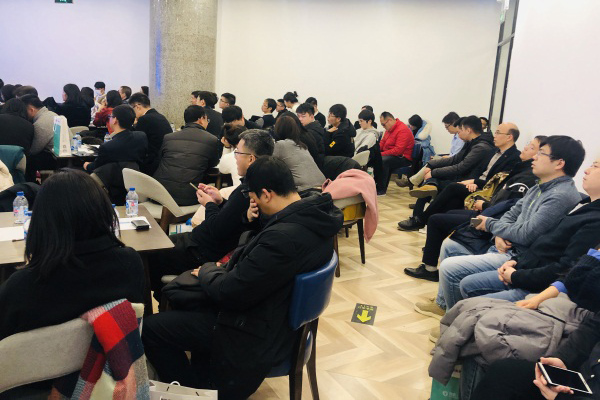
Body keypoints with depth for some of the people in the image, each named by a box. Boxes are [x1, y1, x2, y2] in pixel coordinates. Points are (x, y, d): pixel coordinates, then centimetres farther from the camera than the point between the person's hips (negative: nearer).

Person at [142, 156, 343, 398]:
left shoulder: (283, 237, -35)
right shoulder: (314, 213, -4)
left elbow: (229, 292, -24)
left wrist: (207, 272, -5)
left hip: (257, 333, -10)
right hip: (282, 311, 10)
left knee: (149, 328, -2)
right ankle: (203, 376, 33)